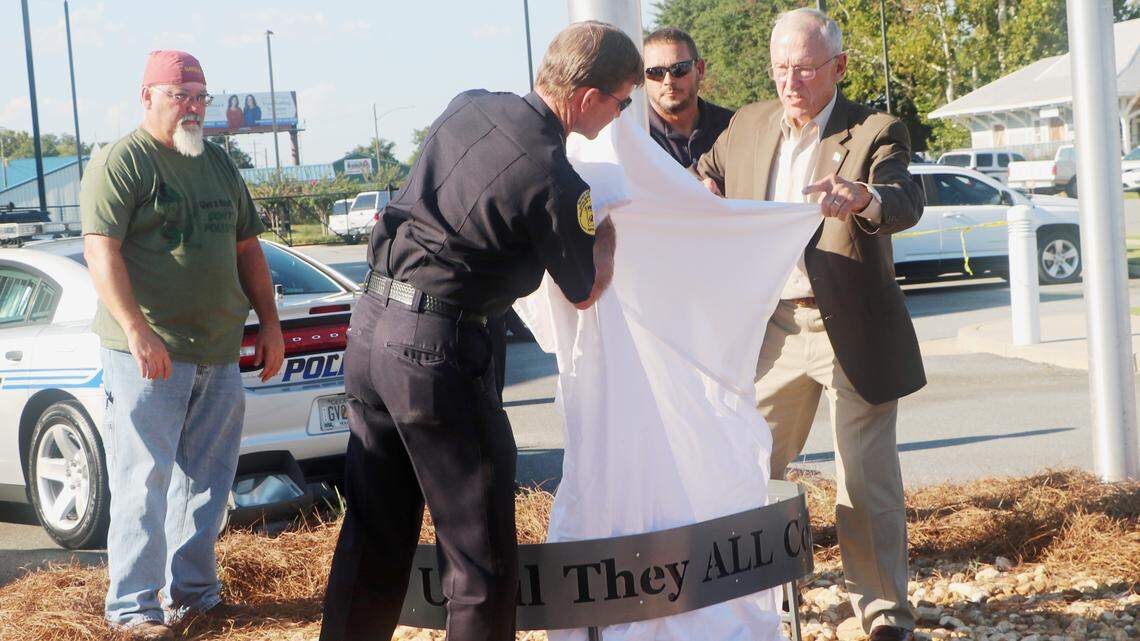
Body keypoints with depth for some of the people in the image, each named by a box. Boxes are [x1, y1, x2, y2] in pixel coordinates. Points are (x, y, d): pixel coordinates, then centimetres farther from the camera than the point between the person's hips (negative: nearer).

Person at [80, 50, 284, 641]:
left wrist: (269, 324, 16)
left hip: (218, 353, 7)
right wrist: (136, 330, -24)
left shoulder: (219, 165, 17)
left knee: (206, 480, 11)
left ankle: (191, 591, 22)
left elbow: (247, 249, 22)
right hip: (148, 355, -7)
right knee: (144, 481, -5)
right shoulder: (121, 163, -6)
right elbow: (101, 251, -15)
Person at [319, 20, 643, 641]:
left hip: (369, 328, 8)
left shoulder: (468, 106, 5)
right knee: (479, 549, 4)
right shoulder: (553, 182, -15)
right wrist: (608, 230, 20)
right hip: (436, 348, -8)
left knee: (373, 532, 17)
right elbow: (584, 292, 1)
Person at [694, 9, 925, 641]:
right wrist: (697, 191, -2)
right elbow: (701, 180, 23)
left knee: (867, 481, -1)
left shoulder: (876, 132, -6)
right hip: (768, 326, 5)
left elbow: (907, 202, -23)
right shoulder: (747, 126, 9)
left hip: (850, 331, -4)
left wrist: (865, 197, -46)